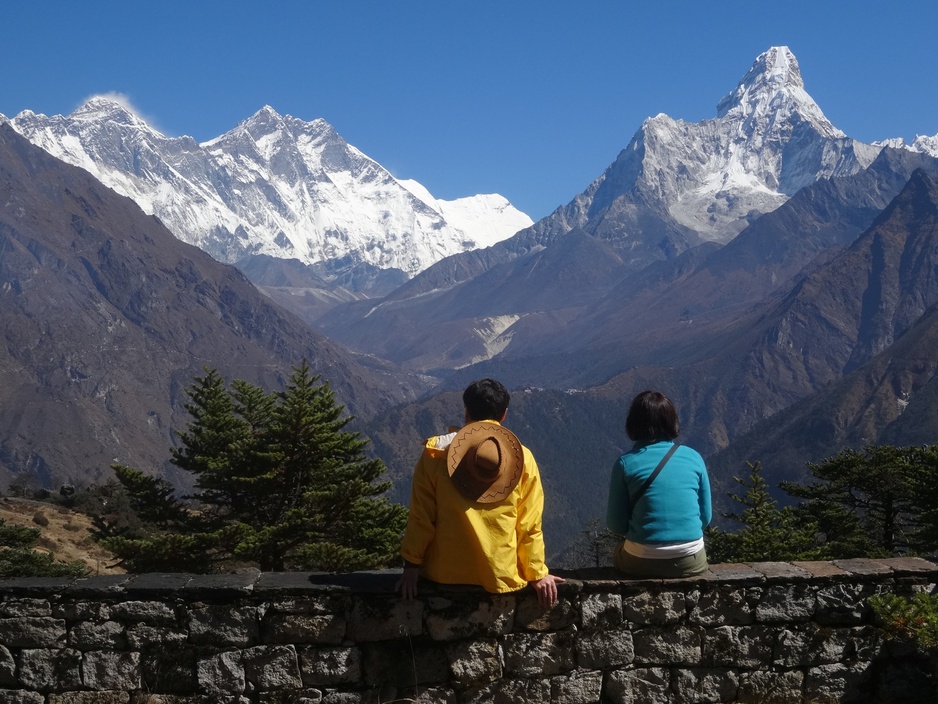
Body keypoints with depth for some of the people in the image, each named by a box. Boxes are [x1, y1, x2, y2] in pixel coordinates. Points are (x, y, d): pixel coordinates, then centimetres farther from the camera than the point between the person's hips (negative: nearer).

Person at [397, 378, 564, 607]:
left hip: (446, 574, 0)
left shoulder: (436, 453, -2)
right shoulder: (522, 458, -1)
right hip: (502, 578, 0)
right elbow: (529, 525, -1)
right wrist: (537, 574, 6)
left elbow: (421, 516, -2)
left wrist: (412, 564, 4)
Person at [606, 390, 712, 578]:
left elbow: (616, 524, -2)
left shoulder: (626, 463, -5)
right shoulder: (693, 458, 2)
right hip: (691, 562, 2)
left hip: (642, 562, -2)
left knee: (620, 551, 31)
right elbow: (705, 517, 7)